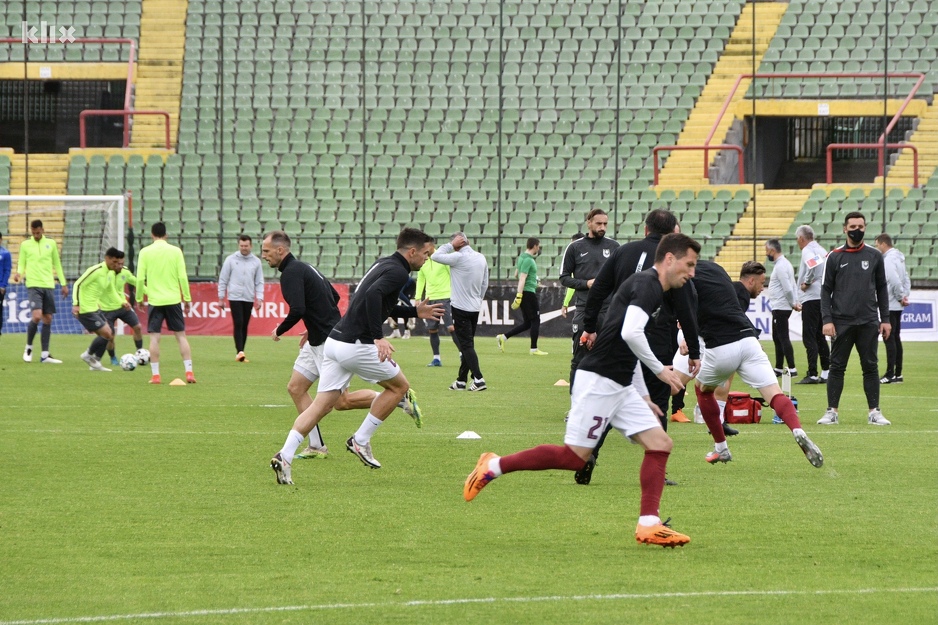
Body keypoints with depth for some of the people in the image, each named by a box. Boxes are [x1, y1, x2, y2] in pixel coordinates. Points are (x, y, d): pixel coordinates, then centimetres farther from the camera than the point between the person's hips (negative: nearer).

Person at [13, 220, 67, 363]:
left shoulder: (51, 244, 10)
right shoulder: (25, 245, 4)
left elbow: (57, 264, 16)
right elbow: (21, 264, 8)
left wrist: (64, 284, 14)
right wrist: (19, 273, -15)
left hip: (49, 286, 3)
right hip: (33, 285, -3)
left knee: (48, 319, 2)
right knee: (37, 316, -19)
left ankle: (45, 355, 7)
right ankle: (28, 347, 3)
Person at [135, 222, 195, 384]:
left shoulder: (145, 252, -2)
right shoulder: (175, 251, 0)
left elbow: (140, 279, -4)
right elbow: (182, 277, -3)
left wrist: (139, 299, 8)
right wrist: (187, 299, 6)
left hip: (154, 300, -1)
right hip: (173, 299, 1)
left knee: (154, 337, 3)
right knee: (181, 335, 8)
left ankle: (155, 375, -2)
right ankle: (189, 372, 2)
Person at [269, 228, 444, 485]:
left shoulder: (384, 264, 20)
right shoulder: (397, 272, -9)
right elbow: (373, 295, -28)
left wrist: (414, 312, 34)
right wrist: (378, 338, -29)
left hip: (335, 340, 8)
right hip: (356, 346, -8)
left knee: (322, 404, 4)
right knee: (399, 386, 12)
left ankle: (285, 455, -10)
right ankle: (360, 441, 11)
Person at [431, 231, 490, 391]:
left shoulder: (459, 257, -17)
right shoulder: (481, 258, 6)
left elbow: (435, 256, -14)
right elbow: (485, 284, 12)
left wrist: (450, 245, -8)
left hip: (461, 308, -7)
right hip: (475, 308, 7)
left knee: (466, 345, -6)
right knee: (467, 344, 13)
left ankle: (478, 379, -14)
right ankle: (461, 380, 18)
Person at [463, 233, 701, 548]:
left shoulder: (651, 289, 20)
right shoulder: (647, 285, -12)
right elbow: (630, 333, -27)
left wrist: (643, 398, 27)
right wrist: (660, 370, -16)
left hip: (619, 386, 10)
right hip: (598, 380, -10)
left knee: (660, 444, 2)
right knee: (575, 456, -9)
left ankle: (648, 525, -1)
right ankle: (494, 466, 3)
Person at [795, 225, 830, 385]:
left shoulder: (807, 251, -9)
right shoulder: (822, 250, 16)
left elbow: (813, 266, -29)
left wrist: (807, 282, -15)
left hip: (811, 298, -9)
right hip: (823, 297, 9)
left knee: (809, 337, -7)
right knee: (819, 336, 15)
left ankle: (812, 374, -10)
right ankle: (826, 373, 13)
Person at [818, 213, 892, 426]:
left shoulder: (874, 256, 7)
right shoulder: (835, 257, 2)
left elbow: (882, 288, 11)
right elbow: (826, 290, 3)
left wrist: (885, 319, 6)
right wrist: (827, 320, -7)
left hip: (869, 323, 1)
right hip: (842, 322, -1)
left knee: (871, 367, 3)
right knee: (837, 367, 1)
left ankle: (874, 412, 8)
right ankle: (832, 412, 5)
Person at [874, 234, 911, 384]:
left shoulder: (888, 260, -16)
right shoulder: (899, 258, 14)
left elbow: (895, 281, -24)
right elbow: (906, 278, 14)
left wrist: (901, 297, -12)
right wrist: (906, 295, 4)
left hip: (889, 306, -10)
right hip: (897, 306, 10)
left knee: (889, 339, -8)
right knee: (895, 338, 13)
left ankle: (890, 374, -9)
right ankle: (898, 373, 16)